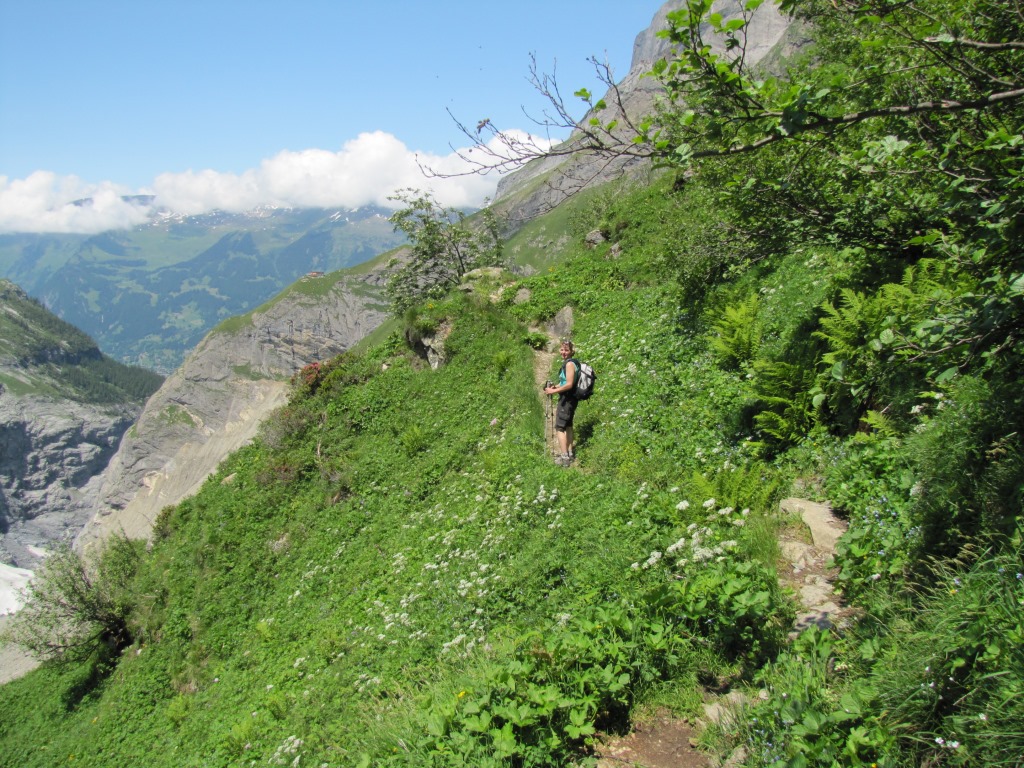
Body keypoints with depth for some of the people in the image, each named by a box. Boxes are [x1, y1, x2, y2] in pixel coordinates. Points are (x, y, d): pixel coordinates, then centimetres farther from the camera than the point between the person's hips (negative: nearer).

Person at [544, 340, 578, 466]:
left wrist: (553, 391, -18)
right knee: (568, 425, 20)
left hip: (567, 399, -10)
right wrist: (556, 386, 8)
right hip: (570, 399, 10)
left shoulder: (569, 363, -18)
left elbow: (569, 384, -24)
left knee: (559, 427, -8)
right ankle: (570, 452, 30)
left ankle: (564, 457, -9)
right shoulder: (569, 362, 12)